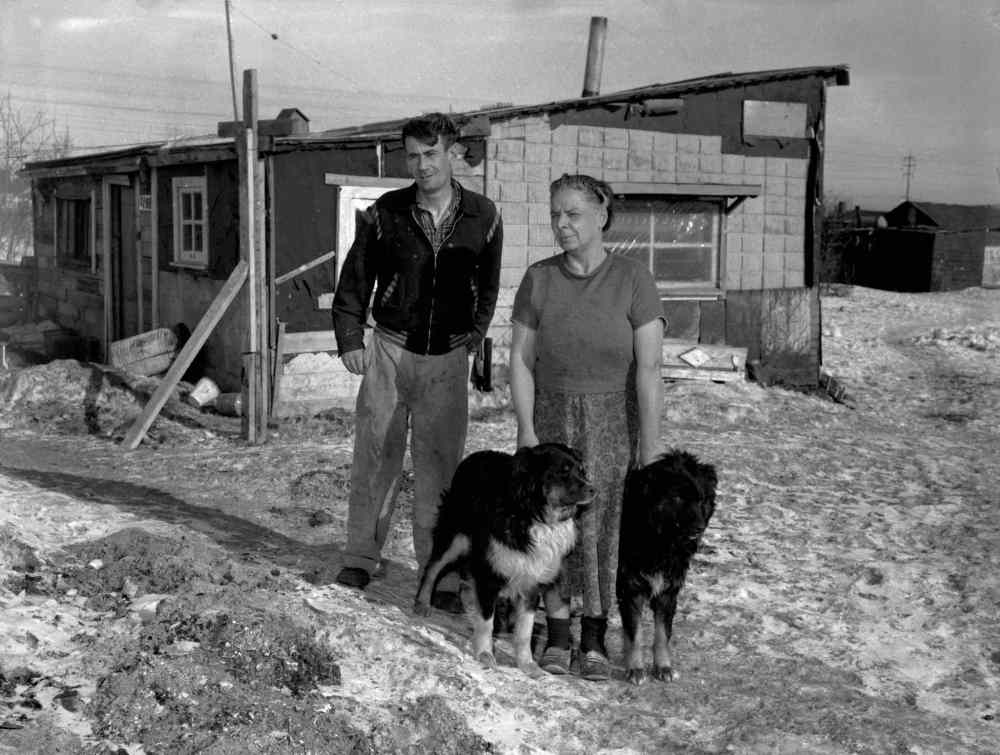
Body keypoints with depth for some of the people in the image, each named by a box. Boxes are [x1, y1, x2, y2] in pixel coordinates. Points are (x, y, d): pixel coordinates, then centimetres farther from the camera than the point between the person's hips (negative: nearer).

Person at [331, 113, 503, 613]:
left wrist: (473, 338, 11)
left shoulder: (482, 218, 1)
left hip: (448, 359, 0)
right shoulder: (385, 213, -3)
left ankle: (440, 577, 11)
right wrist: (349, 338, 2)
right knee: (375, 458, 4)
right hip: (390, 350, 0)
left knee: (439, 468, 3)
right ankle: (359, 561, 19)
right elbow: (354, 278, 7)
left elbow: (487, 286, 15)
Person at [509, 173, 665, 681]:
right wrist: (526, 430, -7)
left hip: (614, 421, -2)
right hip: (552, 416, 2)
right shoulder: (538, 279, 1)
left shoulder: (632, 279, -8)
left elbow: (649, 368, -10)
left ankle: (594, 640, 11)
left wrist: (650, 448, -12)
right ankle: (556, 636, 14)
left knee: (605, 525, -2)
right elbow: (521, 359, 2)